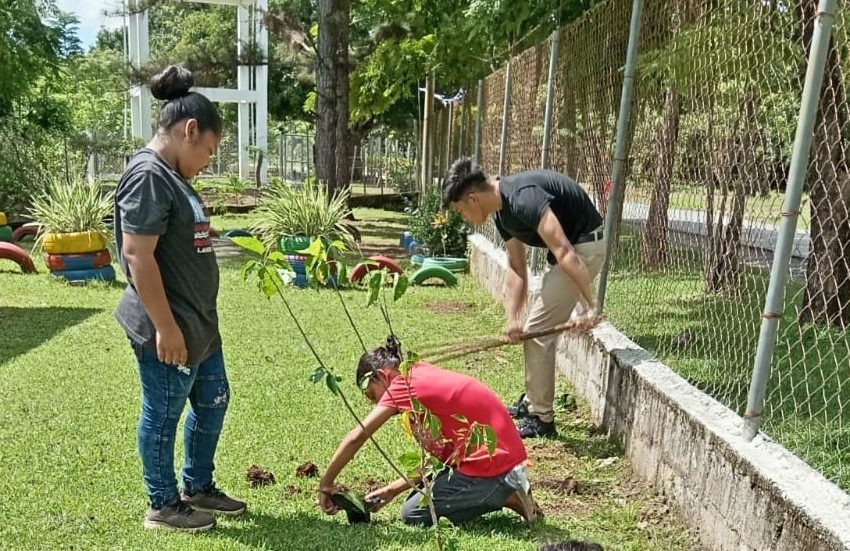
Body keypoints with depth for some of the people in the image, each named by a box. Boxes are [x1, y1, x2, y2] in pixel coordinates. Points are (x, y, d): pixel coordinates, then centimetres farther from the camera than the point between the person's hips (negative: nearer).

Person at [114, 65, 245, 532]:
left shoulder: (171, 176, 13)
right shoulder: (148, 176, -19)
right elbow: (138, 256, -24)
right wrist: (165, 327, -22)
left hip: (198, 322, 10)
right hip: (167, 328, -10)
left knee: (213, 401, 19)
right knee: (163, 415, 7)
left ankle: (199, 487, 37)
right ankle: (163, 506, 25)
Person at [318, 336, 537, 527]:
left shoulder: (404, 383, -10)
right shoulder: (426, 379, 16)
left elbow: (357, 436, -14)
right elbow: (436, 457, 16)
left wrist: (326, 484, -3)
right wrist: (392, 489, 14)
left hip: (490, 465, -9)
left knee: (412, 513, 2)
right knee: (420, 497, 17)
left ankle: (508, 497, -2)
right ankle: (503, 491, 10)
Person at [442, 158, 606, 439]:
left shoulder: (522, 197, -27)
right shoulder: (501, 212, 4)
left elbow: (564, 253, -31)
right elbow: (516, 267, 6)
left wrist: (590, 305, -30)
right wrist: (512, 318, -3)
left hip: (584, 247, -10)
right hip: (570, 247, 10)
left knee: (538, 331, -6)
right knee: (537, 328, 18)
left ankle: (541, 419, 6)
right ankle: (532, 401, 33)